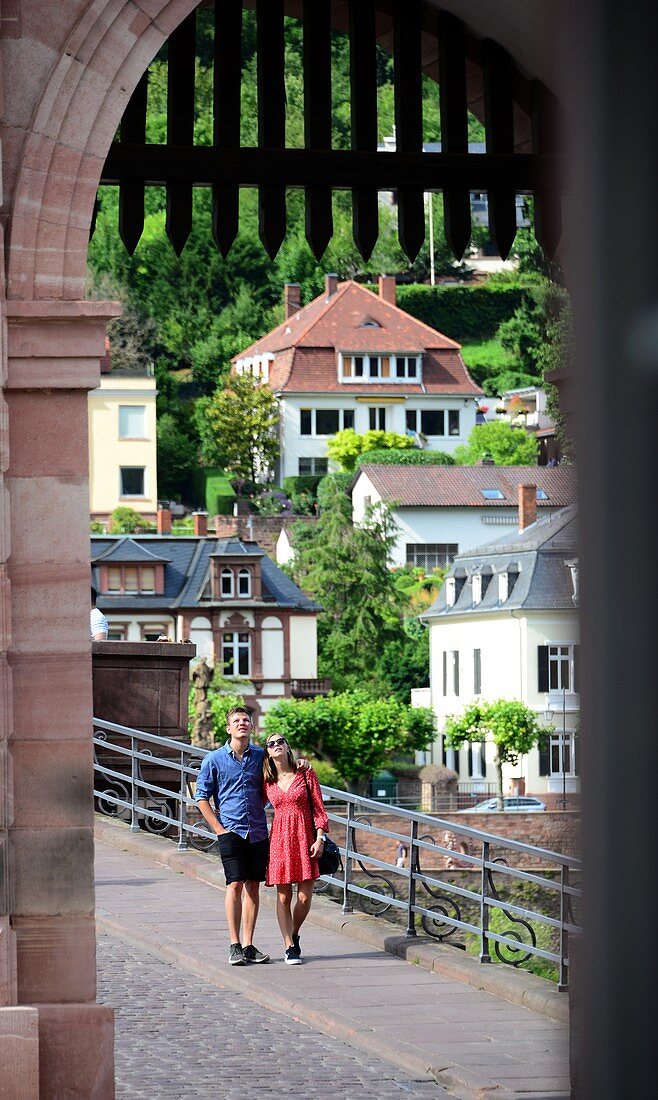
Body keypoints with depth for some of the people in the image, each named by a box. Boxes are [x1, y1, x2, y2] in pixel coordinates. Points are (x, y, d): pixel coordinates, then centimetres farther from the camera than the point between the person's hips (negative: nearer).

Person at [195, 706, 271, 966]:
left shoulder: (261, 756, 7)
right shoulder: (214, 760, 0)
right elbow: (202, 797, 3)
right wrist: (218, 828, -3)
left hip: (258, 832, 3)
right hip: (231, 831, -3)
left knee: (253, 886, 4)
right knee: (235, 885, -10)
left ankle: (248, 945, 9)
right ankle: (235, 945, -6)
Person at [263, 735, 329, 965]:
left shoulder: (305, 773, 1)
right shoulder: (267, 781, 6)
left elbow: (318, 807, 1)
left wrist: (320, 838, -7)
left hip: (305, 837, -1)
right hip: (280, 838, 1)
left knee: (304, 897, -3)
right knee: (284, 897, -1)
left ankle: (294, 935, 22)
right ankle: (289, 947, 6)